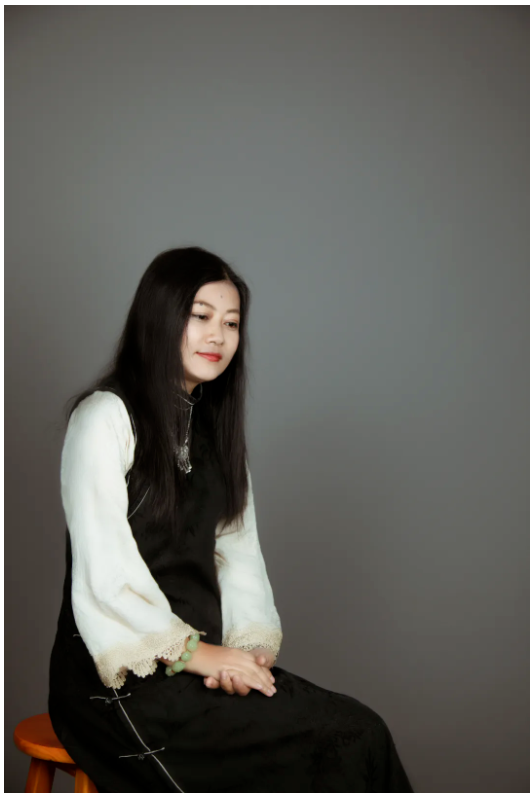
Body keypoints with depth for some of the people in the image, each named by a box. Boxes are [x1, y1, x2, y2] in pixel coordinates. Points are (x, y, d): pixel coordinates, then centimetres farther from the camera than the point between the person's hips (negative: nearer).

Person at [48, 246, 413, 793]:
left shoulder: (214, 428, 18)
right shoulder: (106, 416, -6)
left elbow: (238, 552, 11)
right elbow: (103, 569, -12)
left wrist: (249, 645, -4)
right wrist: (192, 652, -13)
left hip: (203, 658, 7)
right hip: (121, 675, -6)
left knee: (363, 730, -18)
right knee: (350, 742, -22)